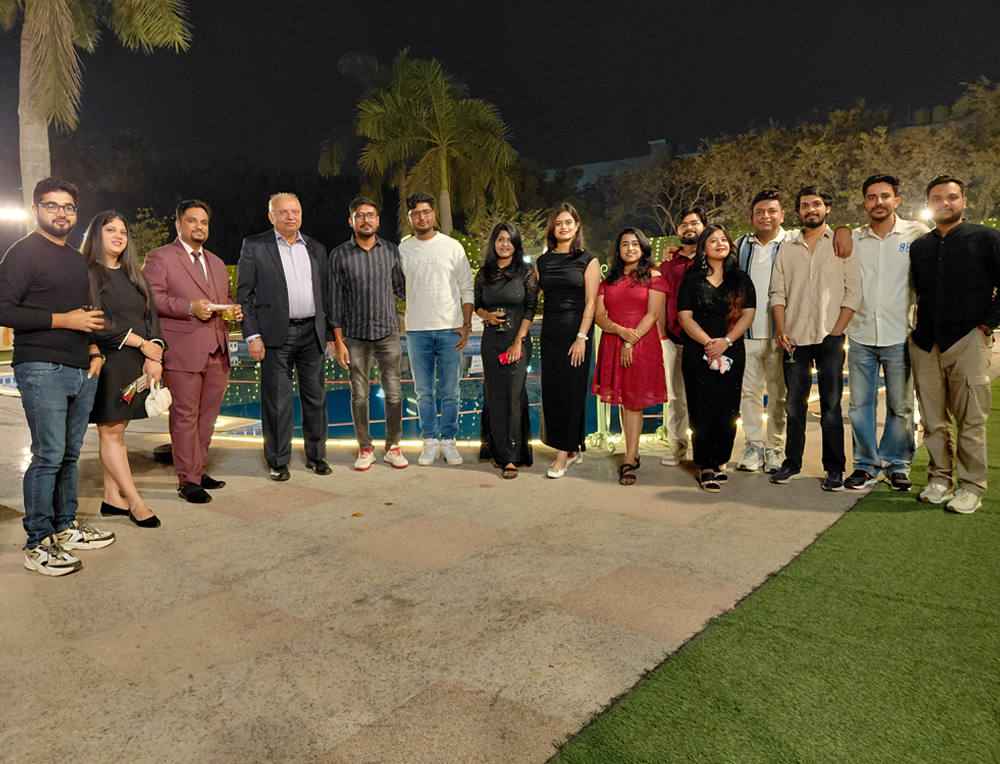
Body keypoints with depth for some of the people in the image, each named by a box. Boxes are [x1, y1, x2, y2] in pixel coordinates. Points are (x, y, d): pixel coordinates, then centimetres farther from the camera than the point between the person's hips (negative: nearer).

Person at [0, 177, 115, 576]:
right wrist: (63, 320, -15)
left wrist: (94, 350, 13)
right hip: (42, 369, -7)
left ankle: (65, 527, 21)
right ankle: (37, 544, 1)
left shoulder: (78, 259, 21)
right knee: (48, 456, -8)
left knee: (70, 454, 11)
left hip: (82, 371, 7)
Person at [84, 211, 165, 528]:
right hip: (106, 361, -6)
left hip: (137, 363, 6)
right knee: (111, 433, -3)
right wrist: (142, 344, -11)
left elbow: (151, 316, 11)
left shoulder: (133, 275, 18)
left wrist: (155, 356, -3)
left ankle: (112, 497, 14)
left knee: (116, 431, 9)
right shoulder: (87, 273, -3)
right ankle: (136, 502, -2)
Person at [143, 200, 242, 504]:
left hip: (216, 353, 7)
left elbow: (226, 296, 30)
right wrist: (189, 308, -21)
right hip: (182, 352, -6)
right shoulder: (159, 258, 2)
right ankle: (187, 481, 4)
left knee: (207, 416, 11)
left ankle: (198, 471, 23)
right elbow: (152, 298, -10)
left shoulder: (217, 263, 23)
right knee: (185, 416, -3)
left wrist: (234, 309, 7)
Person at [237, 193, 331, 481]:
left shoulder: (316, 249, 13)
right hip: (276, 335, -3)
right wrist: (252, 335, -9)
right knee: (277, 401, 1)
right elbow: (244, 294, 0)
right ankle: (278, 461, 15)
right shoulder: (254, 246, 2)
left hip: (312, 333, 3)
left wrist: (329, 333, 10)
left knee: (316, 397, 8)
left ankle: (316, 455, 22)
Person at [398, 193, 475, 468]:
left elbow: (467, 288, 5)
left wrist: (466, 324, -3)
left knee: (450, 391, 3)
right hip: (416, 330, 1)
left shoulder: (452, 247, 3)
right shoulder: (402, 250, 6)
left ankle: (448, 440, 14)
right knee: (424, 391, 6)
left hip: (449, 329, -1)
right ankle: (431, 440, 17)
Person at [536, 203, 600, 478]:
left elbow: (591, 302, -6)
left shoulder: (588, 260, 0)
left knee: (572, 389, -3)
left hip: (577, 331, -4)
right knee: (551, 391, 4)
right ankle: (573, 450, 18)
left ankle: (563, 455, 5)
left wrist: (581, 337, -14)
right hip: (550, 333, 5)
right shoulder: (543, 262, 12)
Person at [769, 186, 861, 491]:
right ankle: (792, 464, 16)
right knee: (794, 403, 6)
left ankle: (834, 469, 9)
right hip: (795, 338, 2)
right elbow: (777, 293, 10)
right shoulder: (787, 249, 13)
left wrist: (836, 331, -7)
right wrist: (781, 330, -3)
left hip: (829, 338, -2)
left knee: (831, 405, 0)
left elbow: (853, 292, 0)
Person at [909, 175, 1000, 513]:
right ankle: (940, 478, 17)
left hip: (968, 341, -4)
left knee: (970, 419, -1)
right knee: (933, 419, 6)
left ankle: (972, 486, 8)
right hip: (925, 343, 4)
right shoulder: (918, 246, 14)